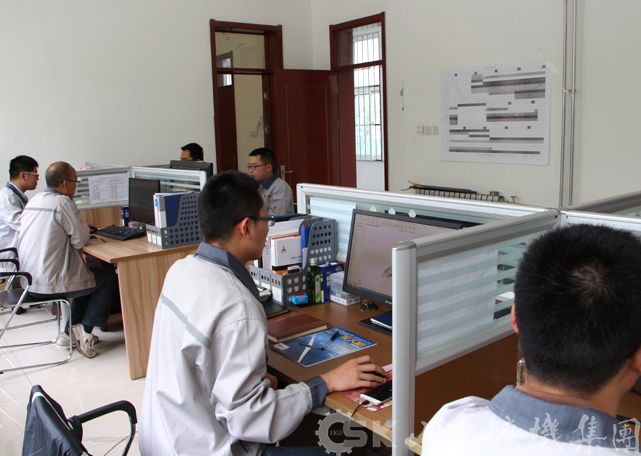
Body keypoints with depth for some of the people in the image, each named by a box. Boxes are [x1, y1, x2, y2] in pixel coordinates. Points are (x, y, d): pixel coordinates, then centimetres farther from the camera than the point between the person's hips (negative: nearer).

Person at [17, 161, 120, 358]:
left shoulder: (34, 200, 10)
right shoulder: (62, 202, -17)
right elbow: (80, 240, -14)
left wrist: (80, 228, 11)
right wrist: (84, 228, 7)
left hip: (29, 280, 9)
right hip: (50, 284, -9)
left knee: (90, 276, 27)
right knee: (110, 276, 6)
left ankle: (71, 331, 24)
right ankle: (85, 328, 4)